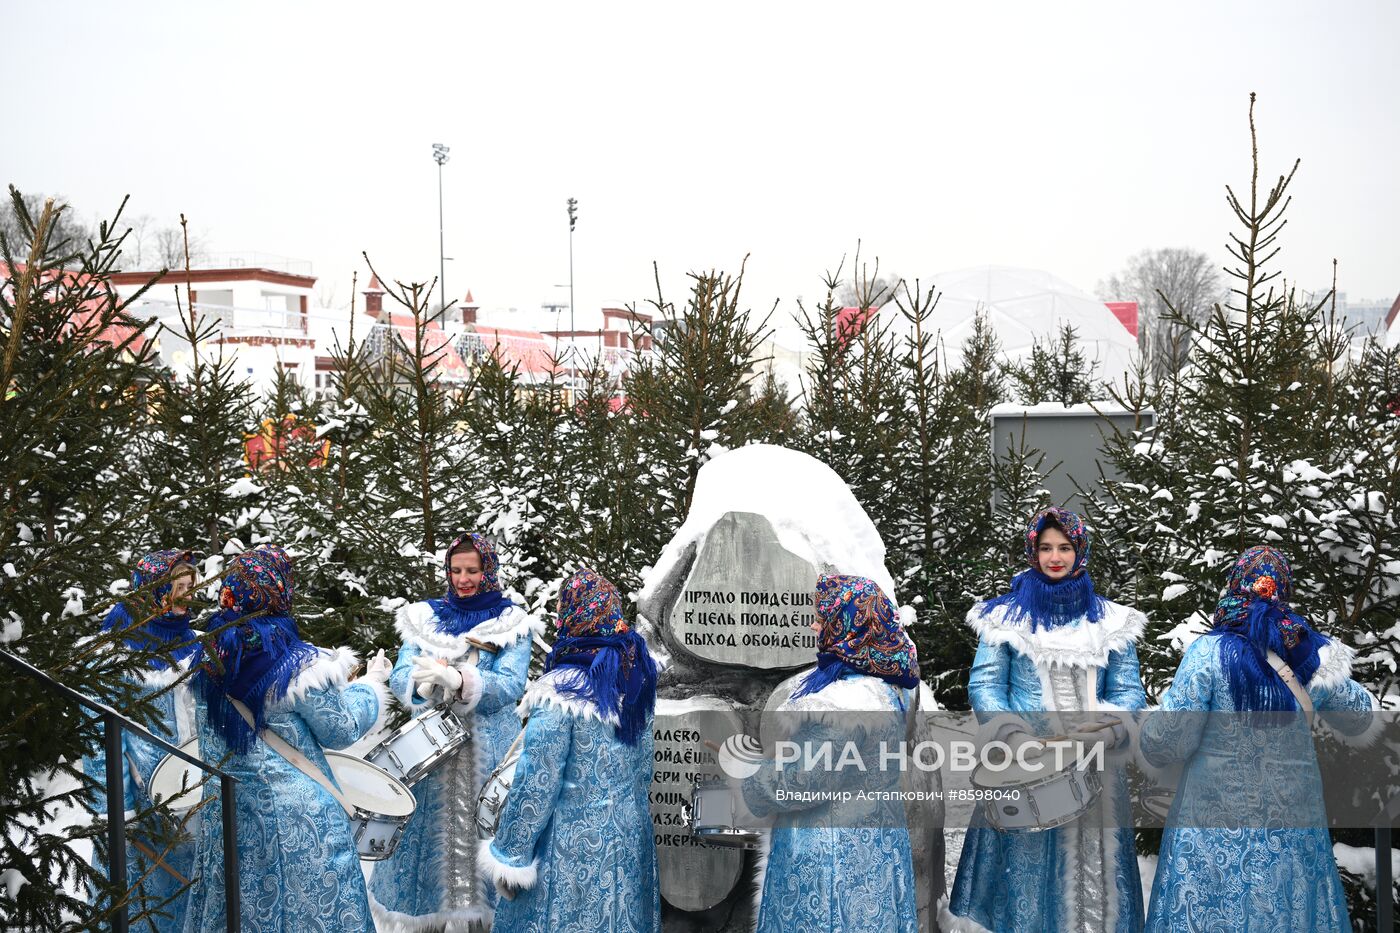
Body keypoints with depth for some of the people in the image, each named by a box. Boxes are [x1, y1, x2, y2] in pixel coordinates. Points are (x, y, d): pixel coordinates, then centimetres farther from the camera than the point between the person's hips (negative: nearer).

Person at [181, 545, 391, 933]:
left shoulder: (212, 656, -2)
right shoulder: (301, 665, -21)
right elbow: (342, 730, -10)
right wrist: (371, 683, 6)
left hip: (227, 810, 6)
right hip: (295, 816, -6)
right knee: (305, 901, 8)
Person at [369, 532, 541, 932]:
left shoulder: (512, 623, 0)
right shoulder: (424, 617, 8)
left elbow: (511, 685, -12)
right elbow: (399, 678, -1)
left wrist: (460, 680, -29)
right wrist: (426, 679, -24)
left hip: (488, 749, -2)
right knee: (431, 832, 5)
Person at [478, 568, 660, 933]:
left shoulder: (560, 691, -21)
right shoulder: (636, 674, -1)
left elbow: (537, 785, -18)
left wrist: (510, 856, -8)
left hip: (573, 842, -6)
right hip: (630, 830, 6)